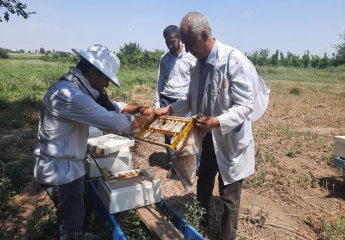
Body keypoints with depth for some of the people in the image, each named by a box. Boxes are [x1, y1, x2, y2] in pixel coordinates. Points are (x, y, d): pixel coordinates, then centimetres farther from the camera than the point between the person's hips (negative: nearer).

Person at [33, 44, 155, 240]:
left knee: (75, 214, 27)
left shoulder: (76, 87, 4)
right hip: (60, 169, -9)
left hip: (67, 164, 10)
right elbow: (113, 121, -30)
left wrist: (138, 108, -3)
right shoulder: (68, 94, -30)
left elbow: (108, 105, 11)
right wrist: (146, 119, -15)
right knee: (72, 219, 10)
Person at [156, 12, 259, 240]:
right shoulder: (200, 63, 2)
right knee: (203, 186, 24)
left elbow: (245, 106, -24)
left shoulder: (236, 61, -22)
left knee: (229, 195, 10)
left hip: (230, 140, -7)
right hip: (207, 137, 8)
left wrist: (217, 122, -39)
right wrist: (168, 109, -2)